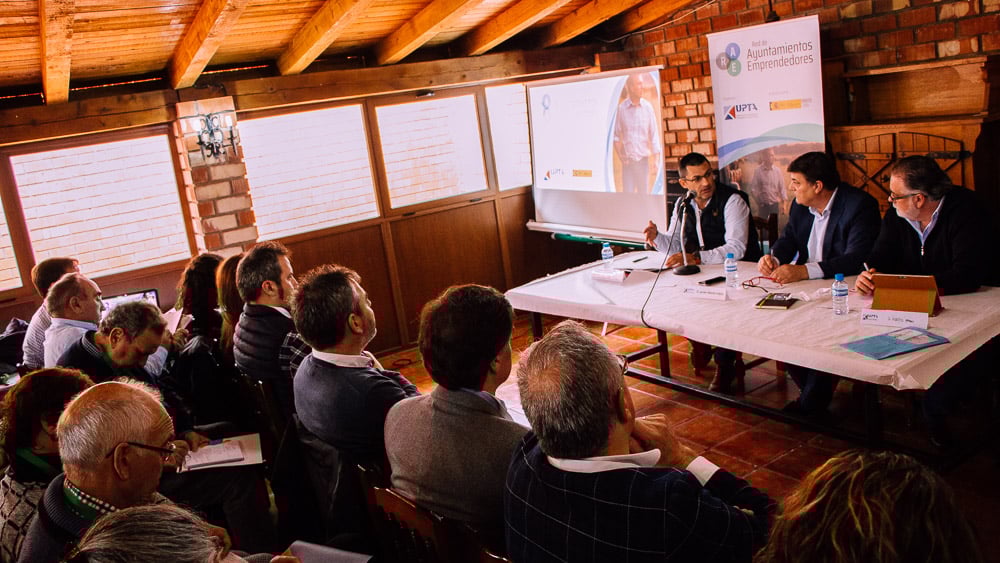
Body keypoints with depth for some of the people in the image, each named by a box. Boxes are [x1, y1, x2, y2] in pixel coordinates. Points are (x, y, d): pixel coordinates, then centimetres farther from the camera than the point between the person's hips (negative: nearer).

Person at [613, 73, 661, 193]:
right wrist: (620, 156, -5)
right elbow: (616, 136, 3)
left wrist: (656, 160, -5)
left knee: (643, 194, 6)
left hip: (643, 160, 1)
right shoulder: (622, 108, -3)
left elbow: (654, 135, 1)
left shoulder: (647, 107, 0)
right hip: (627, 161, -1)